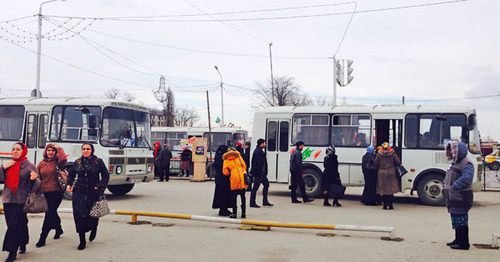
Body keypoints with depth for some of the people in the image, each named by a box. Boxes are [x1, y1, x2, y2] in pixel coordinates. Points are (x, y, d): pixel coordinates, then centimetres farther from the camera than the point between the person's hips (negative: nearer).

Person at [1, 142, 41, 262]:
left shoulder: (30, 166, -1)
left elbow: (37, 185, -3)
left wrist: (34, 179, -25)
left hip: (21, 201, -5)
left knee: (15, 225, -8)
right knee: (11, 224, 10)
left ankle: (12, 252, -3)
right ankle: (22, 245, 26)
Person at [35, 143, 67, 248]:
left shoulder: (57, 162, -3)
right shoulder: (41, 164, 10)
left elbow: (63, 159, -26)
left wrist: (59, 148, -14)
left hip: (56, 192, -5)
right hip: (45, 192, 5)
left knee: (50, 214, -7)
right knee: (52, 213, 18)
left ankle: (42, 238, -3)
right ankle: (58, 229, 41)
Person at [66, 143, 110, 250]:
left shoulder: (98, 162, 0)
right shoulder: (77, 162, 8)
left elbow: (106, 176, 3)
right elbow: (71, 174, 22)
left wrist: (100, 187, -8)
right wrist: (69, 184, 5)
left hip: (93, 193, -2)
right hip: (79, 192, 2)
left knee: (91, 214, -1)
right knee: (78, 215, -5)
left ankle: (94, 228, 38)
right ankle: (82, 241, 5)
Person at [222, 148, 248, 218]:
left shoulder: (226, 160, 11)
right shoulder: (239, 156, 17)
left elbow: (225, 172, 3)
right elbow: (244, 166, 13)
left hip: (234, 177, -2)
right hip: (243, 177, 2)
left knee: (234, 196, 6)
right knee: (243, 196, 9)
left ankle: (234, 213, 5)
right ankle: (243, 213, 8)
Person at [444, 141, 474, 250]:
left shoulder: (466, 164, -14)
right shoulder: (455, 163, 18)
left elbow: (466, 178, -28)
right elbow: (448, 178, 27)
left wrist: (454, 187, -26)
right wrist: (446, 186, 11)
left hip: (461, 198, -10)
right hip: (454, 197, 10)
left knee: (460, 220, -7)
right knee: (455, 219, 16)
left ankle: (463, 243, -1)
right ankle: (458, 240, 26)